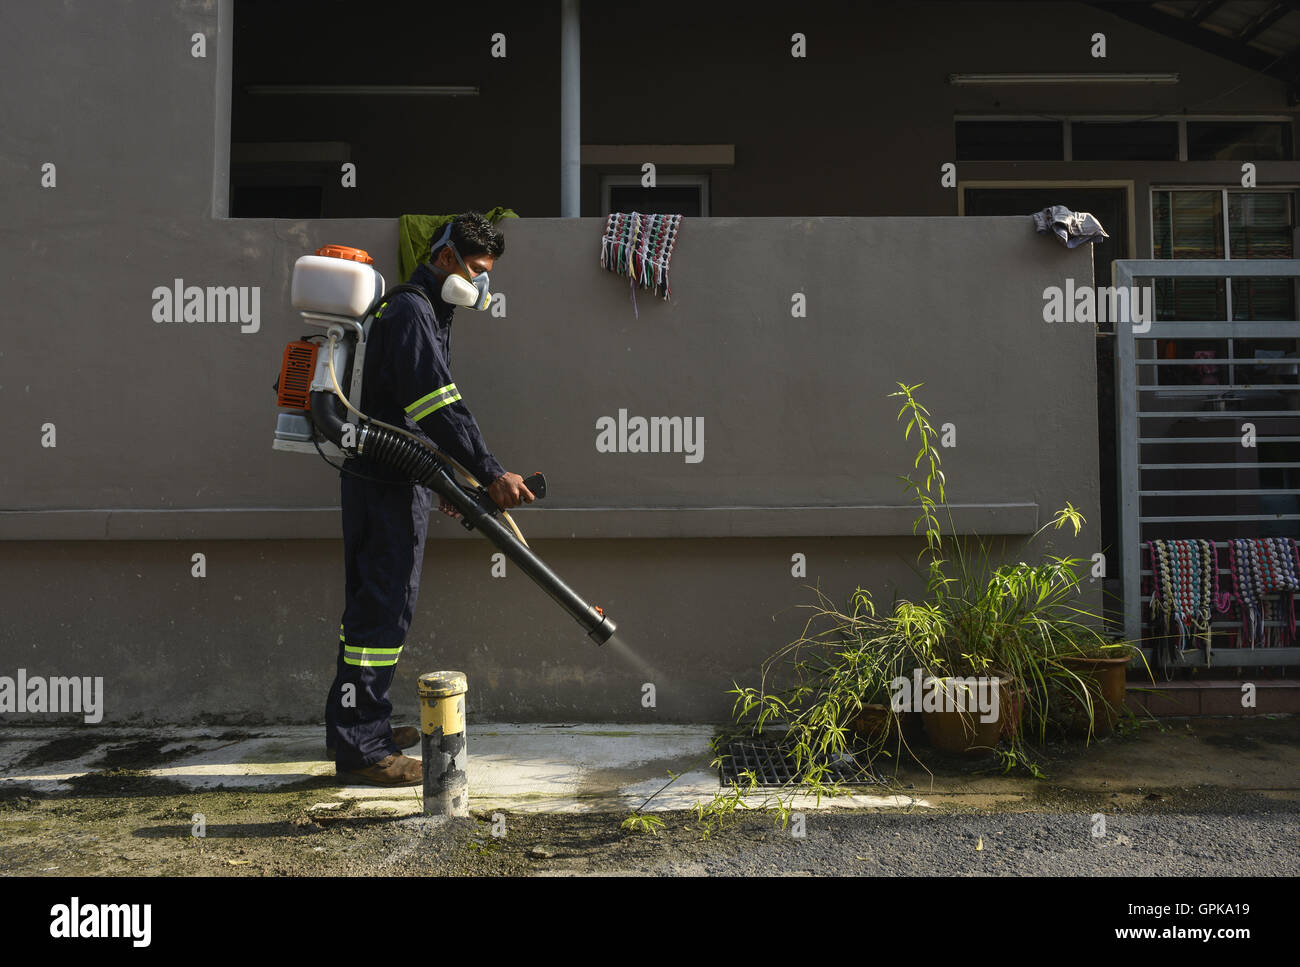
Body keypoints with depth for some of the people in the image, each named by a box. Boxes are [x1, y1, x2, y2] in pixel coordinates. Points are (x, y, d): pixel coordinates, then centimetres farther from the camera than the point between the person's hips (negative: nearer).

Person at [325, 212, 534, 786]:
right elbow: (439, 407, -23)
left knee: (372, 603, 16)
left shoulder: (424, 312, 21)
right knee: (384, 606, -8)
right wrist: (490, 473, -24)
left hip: (377, 479, 11)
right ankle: (358, 745, -1)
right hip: (388, 485, -11)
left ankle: (354, 726, 27)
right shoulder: (412, 312, -13)